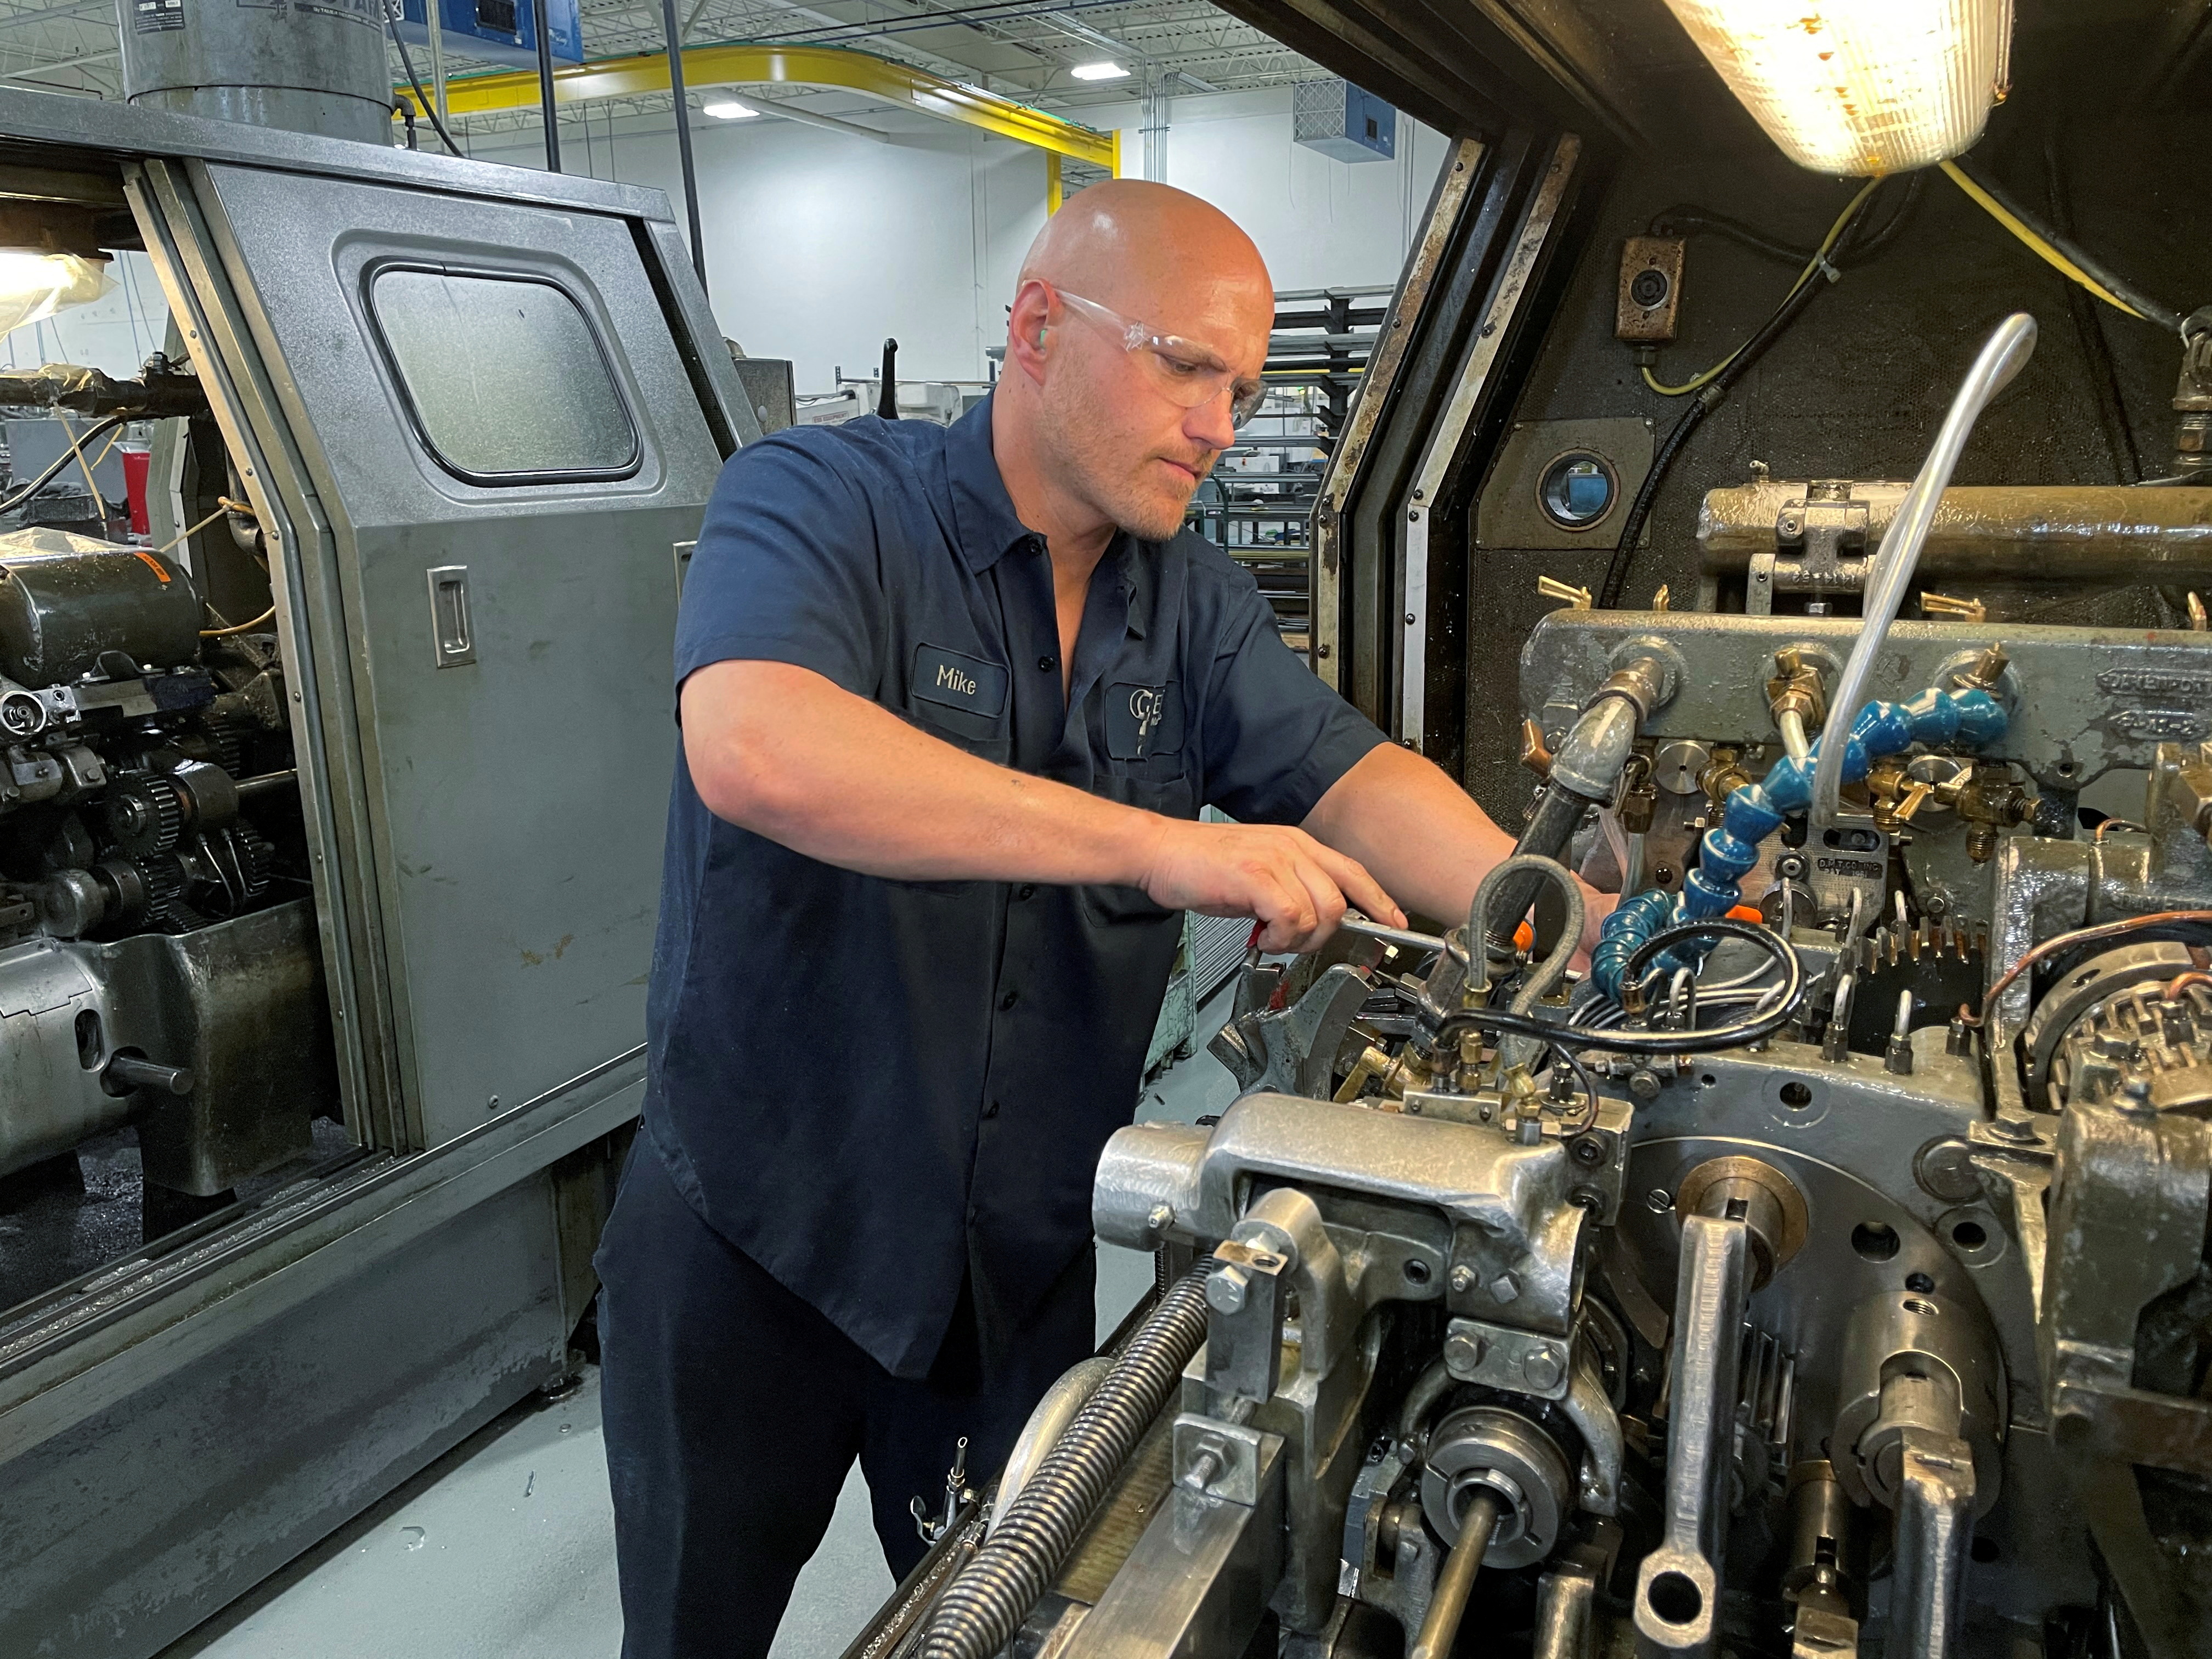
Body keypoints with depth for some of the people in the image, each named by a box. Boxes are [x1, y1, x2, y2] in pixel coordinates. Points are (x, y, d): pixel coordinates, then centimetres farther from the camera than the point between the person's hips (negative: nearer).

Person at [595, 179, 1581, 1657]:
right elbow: (755, 750, -38)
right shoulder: (822, 505, -18)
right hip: (755, 1241, -3)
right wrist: (1160, 846, -41)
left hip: (1029, 1260, 4)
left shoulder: (1195, 605, 2)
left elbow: (1347, 772, -8)